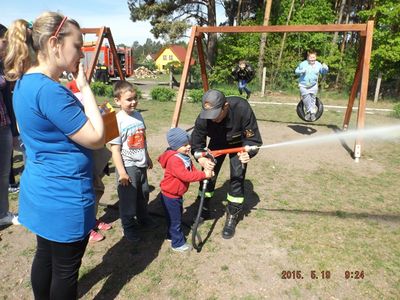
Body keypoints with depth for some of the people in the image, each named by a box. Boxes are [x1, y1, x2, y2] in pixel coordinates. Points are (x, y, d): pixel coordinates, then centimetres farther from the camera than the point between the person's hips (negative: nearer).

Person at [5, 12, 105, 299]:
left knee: (45, 255, 25)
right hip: (65, 199, -9)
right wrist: (85, 87, -16)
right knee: (66, 268, 12)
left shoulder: (25, 82, 6)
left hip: (41, 192, 9)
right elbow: (96, 138, -22)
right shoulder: (50, 90, -25)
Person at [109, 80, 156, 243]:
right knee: (128, 199, 6)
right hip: (127, 167, -7)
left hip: (141, 165, 7)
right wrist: (121, 172, -19)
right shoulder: (117, 120, -18)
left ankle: (143, 218, 43)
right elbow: (115, 149, -18)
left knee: (143, 194, 21)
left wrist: (147, 158, 23)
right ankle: (129, 227, 25)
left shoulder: (138, 116, 3)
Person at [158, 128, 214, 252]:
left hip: (177, 194, 9)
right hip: (170, 196, -9)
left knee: (177, 217, 24)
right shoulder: (174, 160, -30)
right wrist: (204, 174, -31)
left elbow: (193, 170, 2)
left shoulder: (184, 157, 2)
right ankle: (178, 243, 20)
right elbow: (186, 176, -36)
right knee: (175, 220, 5)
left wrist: (205, 173, -16)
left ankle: (172, 235, 43)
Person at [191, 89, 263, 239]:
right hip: (218, 142, 2)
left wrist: (247, 153, -50)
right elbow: (196, 143, -21)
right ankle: (204, 210, 23)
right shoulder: (203, 118, -34)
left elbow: (253, 138, -30)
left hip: (238, 144, -2)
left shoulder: (242, 108, -40)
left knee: (237, 176, -10)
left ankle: (232, 217, 8)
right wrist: (201, 159, -41)